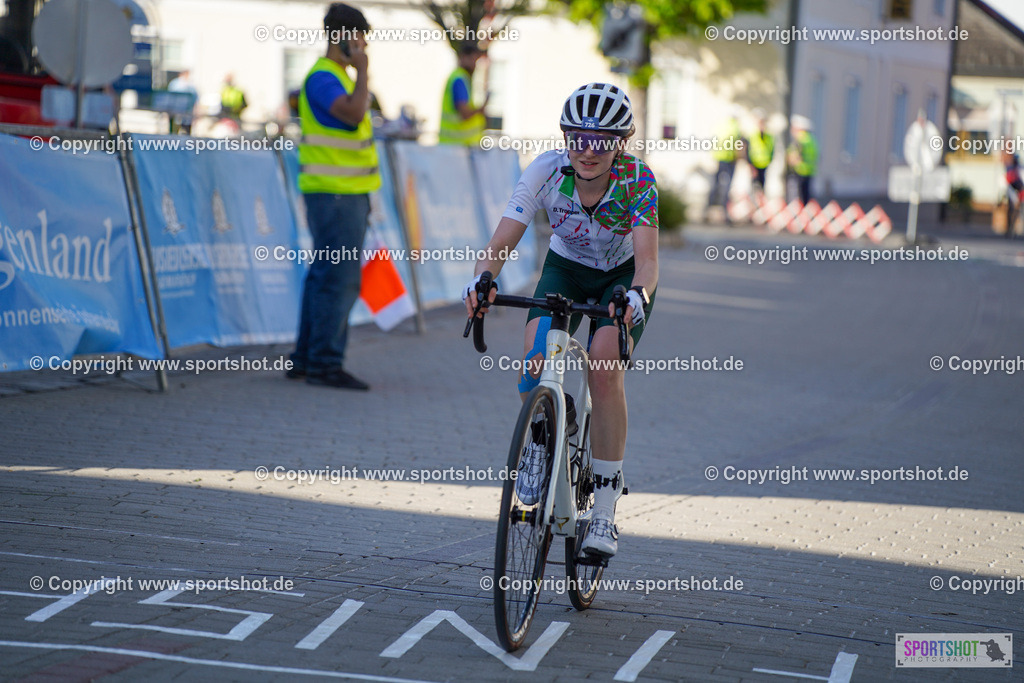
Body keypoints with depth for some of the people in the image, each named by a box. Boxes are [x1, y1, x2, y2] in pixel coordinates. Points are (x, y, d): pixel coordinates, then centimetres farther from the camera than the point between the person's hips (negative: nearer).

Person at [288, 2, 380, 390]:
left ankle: (306, 358, 17)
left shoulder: (338, 77, 19)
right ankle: (325, 363, -8)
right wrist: (362, 69, -18)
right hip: (335, 194, -11)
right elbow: (354, 113, -28)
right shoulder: (322, 77, -13)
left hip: (348, 193, 11)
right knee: (339, 278, -10)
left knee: (325, 276, 12)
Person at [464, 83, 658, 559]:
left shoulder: (636, 179, -29)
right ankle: (539, 441, 6)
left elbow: (647, 259, -39)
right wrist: (481, 280, -51)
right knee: (536, 354, -27)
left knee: (604, 367, -26)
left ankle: (605, 511, -17)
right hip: (566, 268, 2)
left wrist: (637, 295, -61)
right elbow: (501, 243, -30)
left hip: (624, 275, -2)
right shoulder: (547, 171, -25)